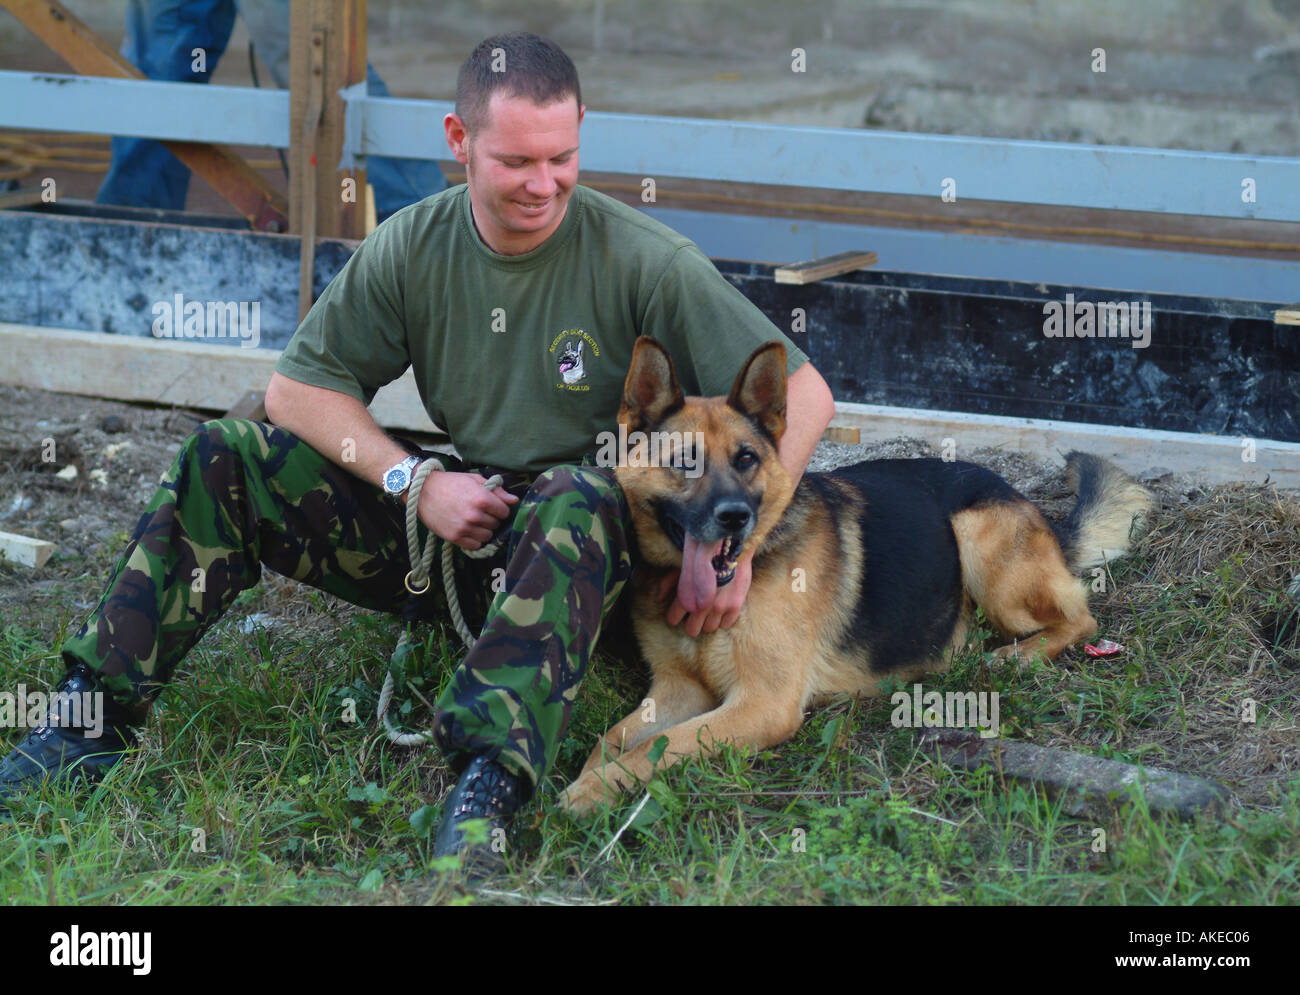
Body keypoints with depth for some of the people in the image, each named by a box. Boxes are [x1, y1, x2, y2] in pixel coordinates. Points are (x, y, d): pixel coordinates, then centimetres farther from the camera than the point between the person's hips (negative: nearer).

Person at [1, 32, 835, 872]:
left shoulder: (642, 261, -14)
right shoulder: (413, 249, -3)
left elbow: (803, 394, -14)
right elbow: (297, 390, 3)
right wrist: (415, 480, -12)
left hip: (585, 549, -4)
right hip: (452, 519, 4)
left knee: (579, 497, -40)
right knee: (226, 462, -9)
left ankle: (493, 778, -51)